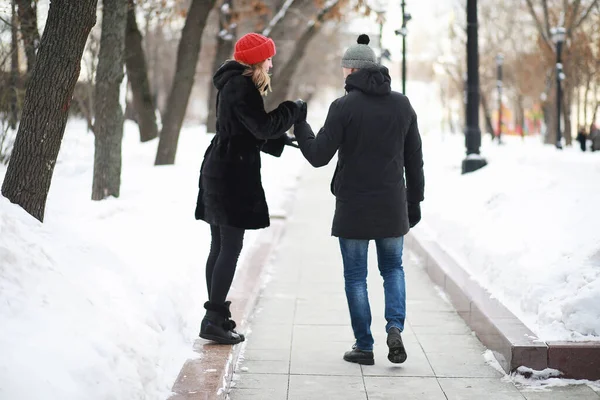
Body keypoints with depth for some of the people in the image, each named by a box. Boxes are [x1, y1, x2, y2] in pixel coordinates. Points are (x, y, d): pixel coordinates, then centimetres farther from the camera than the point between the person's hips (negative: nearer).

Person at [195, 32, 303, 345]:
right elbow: (264, 126, -19)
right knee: (230, 248, -7)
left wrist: (282, 139, 14)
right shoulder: (241, 88, -15)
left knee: (220, 247, 12)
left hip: (219, 171, 11)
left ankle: (215, 315, 18)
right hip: (233, 176, -11)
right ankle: (214, 319, -5)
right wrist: (293, 108, -5)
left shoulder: (234, 83, 17)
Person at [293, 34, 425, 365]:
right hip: (392, 206, 4)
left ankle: (364, 346, 10)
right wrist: (414, 200, 16)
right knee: (393, 268, 18)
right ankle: (395, 328, -2)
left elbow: (318, 156, -11)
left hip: (353, 207, -3)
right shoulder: (402, 104, 3)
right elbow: (414, 159, 7)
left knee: (356, 275, 8)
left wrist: (299, 124, 4)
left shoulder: (344, 107, -11)